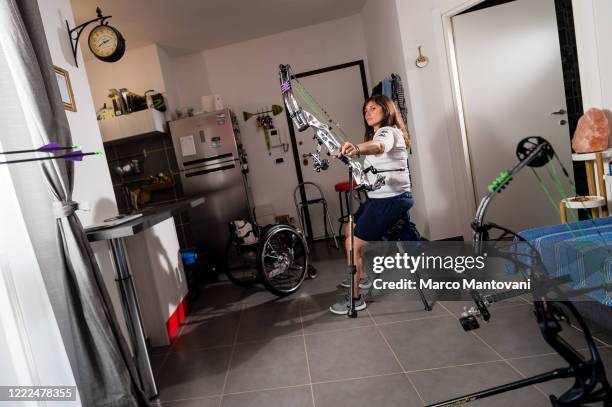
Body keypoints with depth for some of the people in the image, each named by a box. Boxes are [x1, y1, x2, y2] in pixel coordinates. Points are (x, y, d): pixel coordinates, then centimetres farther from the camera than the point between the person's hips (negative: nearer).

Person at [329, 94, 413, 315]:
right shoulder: (377, 134, 20)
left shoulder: (389, 132, -16)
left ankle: (356, 298, 2)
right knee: (349, 230, 22)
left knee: (354, 243, -11)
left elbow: (378, 146, -39)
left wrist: (357, 148, -59)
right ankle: (360, 277, 37)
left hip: (391, 200, -11)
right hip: (378, 198, 11)